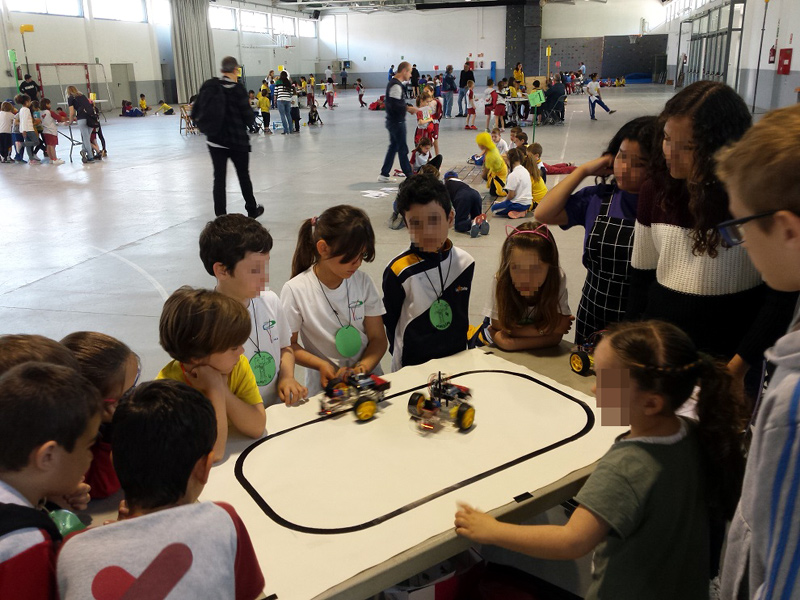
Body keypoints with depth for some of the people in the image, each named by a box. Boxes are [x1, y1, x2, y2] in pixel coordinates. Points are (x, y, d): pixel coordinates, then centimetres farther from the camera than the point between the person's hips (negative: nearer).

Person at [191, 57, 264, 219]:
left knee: (219, 178, 6)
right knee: (243, 175, 14)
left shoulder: (209, 86, 1)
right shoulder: (237, 89, -12)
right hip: (237, 141, -3)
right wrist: (252, 117, 10)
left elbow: (195, 114, 3)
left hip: (214, 140, 3)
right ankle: (252, 210, 30)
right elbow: (248, 117, -11)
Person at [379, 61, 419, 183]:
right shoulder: (396, 85, -19)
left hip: (393, 121, 10)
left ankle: (384, 174, 19)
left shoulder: (393, 82, 13)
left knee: (393, 147, 15)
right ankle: (409, 176, 5)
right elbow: (395, 106, -26)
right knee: (403, 149, -2)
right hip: (397, 122, -10)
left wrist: (407, 108, 9)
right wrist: (409, 108, -17)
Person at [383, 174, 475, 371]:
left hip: (457, 358, 4)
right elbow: (389, 321, -7)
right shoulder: (399, 270, -19)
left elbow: (462, 313, 8)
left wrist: (461, 344, 11)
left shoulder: (465, 262, -5)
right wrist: (402, 354, -4)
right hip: (413, 364, -4)